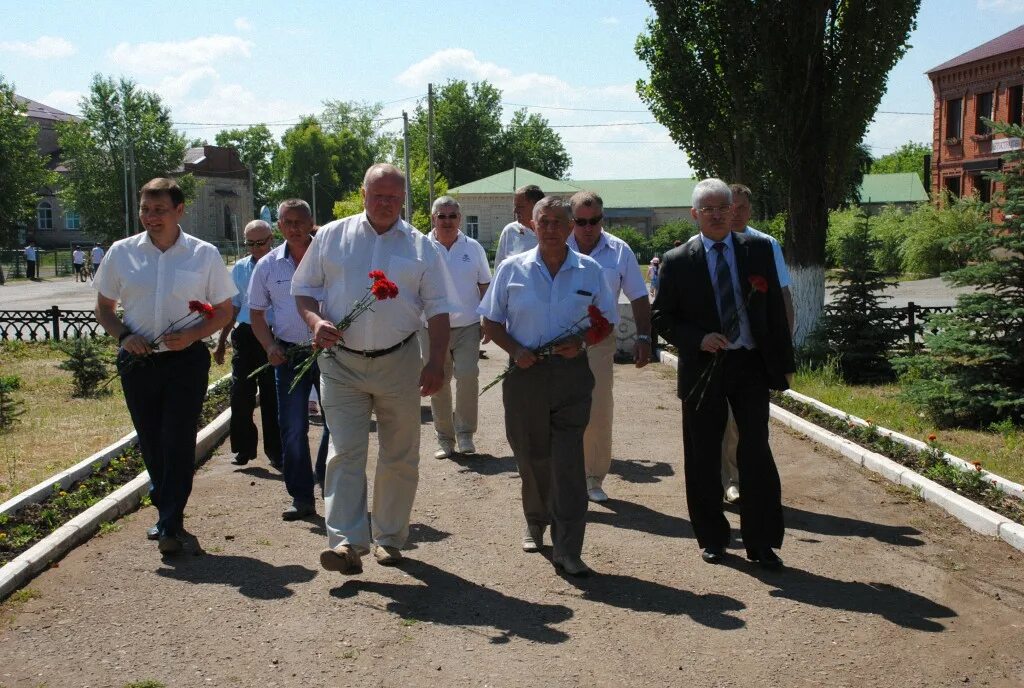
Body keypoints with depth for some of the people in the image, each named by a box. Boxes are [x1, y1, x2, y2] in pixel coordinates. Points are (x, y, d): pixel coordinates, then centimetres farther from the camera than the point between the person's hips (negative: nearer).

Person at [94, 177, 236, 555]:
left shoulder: (205, 254, -2)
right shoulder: (122, 252, 3)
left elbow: (224, 311, 3)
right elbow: (104, 308, 11)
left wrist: (192, 334, -14)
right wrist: (123, 336, -8)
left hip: (186, 359, -2)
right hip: (138, 360, 3)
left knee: (178, 441, -6)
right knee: (151, 442, 11)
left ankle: (171, 525, 0)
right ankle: (166, 512, 29)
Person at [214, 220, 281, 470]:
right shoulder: (239, 269, 10)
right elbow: (232, 307, 18)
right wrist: (221, 342, 19)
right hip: (245, 335, 4)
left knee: (272, 397, 5)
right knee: (240, 393, 3)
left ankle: (275, 451, 17)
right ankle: (244, 448, 17)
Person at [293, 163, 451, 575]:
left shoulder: (421, 247, 5)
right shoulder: (331, 237, 5)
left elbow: (437, 309, 4)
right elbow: (303, 289, 10)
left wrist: (436, 363, -5)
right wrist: (315, 321, -11)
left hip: (399, 363, 1)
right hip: (342, 363, -1)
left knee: (400, 457, 8)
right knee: (344, 452, -9)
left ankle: (389, 537, 22)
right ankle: (347, 542, -11)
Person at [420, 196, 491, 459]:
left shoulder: (473, 248, 6)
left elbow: (485, 286, 11)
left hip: (467, 325, 0)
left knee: (468, 377, -9)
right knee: (438, 383, 6)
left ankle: (465, 433, 9)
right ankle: (444, 438, 18)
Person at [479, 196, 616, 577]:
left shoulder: (590, 271, 4)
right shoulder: (512, 269, 3)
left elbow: (606, 321, 11)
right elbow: (491, 322, 7)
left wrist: (582, 342, -9)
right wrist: (515, 350, -10)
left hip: (572, 374, -1)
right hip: (525, 373, 1)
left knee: (568, 459, -7)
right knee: (531, 456, 12)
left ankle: (567, 549, -5)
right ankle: (536, 523, 37)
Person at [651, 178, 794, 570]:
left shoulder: (759, 251, 4)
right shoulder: (677, 262, -1)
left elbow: (775, 309, 6)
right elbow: (662, 317, 1)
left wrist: (784, 362, 4)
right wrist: (698, 339, -16)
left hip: (752, 365, 1)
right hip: (702, 369, 0)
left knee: (756, 454, 0)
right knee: (703, 458, 7)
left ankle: (761, 542, 10)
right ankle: (712, 538, 22)